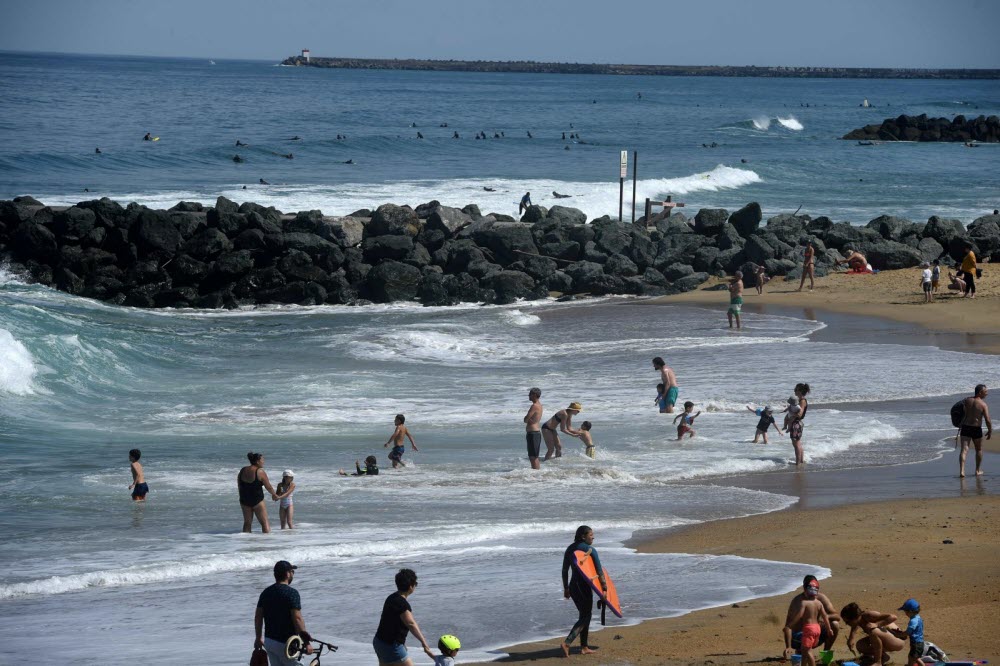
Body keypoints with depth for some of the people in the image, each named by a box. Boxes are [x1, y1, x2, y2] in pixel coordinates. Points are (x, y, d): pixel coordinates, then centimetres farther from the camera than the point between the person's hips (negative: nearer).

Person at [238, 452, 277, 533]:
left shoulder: (242, 470, 2)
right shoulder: (260, 472, -14)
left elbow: (239, 486, 11)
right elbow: (268, 487, -7)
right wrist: (273, 494, 13)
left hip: (244, 500, 5)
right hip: (257, 501, -5)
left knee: (247, 523, 14)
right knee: (264, 523, 1)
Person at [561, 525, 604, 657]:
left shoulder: (570, 549, 8)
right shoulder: (591, 550, -12)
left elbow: (565, 571, 11)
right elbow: (599, 571, -12)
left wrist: (566, 588, 18)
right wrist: (604, 585, 0)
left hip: (573, 586, 7)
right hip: (584, 586, -7)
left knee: (584, 616, 19)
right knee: (585, 617, -1)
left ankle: (584, 647, 21)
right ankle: (567, 643, -17)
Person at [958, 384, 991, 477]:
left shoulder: (967, 400, 1)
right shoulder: (983, 404, -11)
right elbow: (988, 420, -13)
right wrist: (990, 431, 1)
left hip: (965, 428, 2)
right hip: (976, 429, -2)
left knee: (964, 449, -3)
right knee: (979, 449, 20)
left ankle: (962, 471, -18)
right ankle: (978, 470, 29)